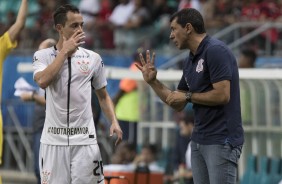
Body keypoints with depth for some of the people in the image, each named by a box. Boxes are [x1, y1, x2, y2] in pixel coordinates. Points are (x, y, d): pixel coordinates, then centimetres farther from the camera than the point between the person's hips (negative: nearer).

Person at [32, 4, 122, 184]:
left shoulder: (93, 58, 6)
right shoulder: (42, 56, 1)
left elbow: (103, 96, 14)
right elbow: (43, 81, -19)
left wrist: (114, 122, -3)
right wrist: (65, 51, -13)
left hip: (84, 139, 1)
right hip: (53, 140, -1)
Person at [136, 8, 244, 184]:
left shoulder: (215, 51, -15)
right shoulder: (191, 61, 15)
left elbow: (222, 95, -22)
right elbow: (178, 104, 19)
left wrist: (188, 95, -10)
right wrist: (152, 81, 10)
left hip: (222, 141, -10)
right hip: (199, 141, 10)